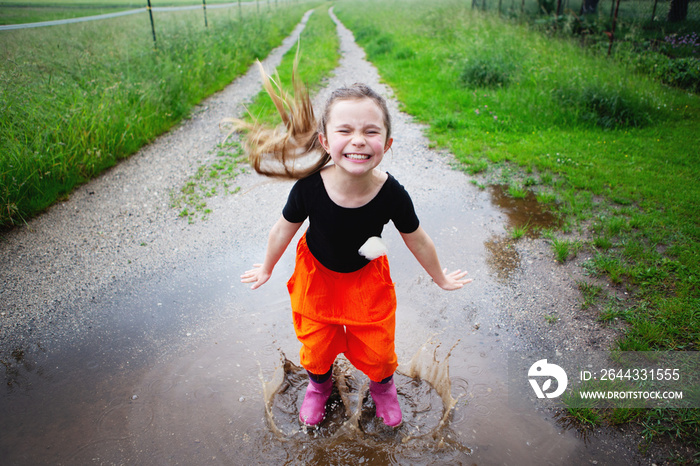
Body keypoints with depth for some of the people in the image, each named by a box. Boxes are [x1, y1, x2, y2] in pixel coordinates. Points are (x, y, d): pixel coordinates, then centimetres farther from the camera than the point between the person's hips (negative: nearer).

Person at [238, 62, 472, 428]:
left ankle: (382, 385, 50)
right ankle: (319, 384, 53)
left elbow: (417, 241, -11)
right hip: (316, 273, 0)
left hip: (366, 277, 0)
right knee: (316, 342, 16)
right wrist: (266, 269, 7)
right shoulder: (308, 188, -32)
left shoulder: (393, 195, -31)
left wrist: (441, 278, 6)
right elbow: (284, 229, -11)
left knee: (377, 345, 12)